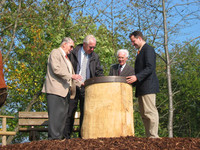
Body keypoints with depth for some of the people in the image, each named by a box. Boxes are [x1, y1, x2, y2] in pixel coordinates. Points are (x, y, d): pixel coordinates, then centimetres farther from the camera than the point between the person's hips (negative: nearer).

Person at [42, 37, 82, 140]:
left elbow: (70, 73, 31)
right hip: (55, 89, -9)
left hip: (65, 90, 9)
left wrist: (80, 83, 20)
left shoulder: (66, 58, 29)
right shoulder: (55, 53, -1)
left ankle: (61, 136, 5)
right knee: (56, 114, -12)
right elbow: (56, 69, -15)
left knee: (63, 114, 4)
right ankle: (54, 137, -13)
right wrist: (71, 76, -19)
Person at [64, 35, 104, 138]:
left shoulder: (95, 57, 11)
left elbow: (99, 72, 11)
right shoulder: (74, 53, 2)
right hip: (74, 86, -2)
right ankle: (66, 136, 5)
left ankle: (82, 136, 8)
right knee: (70, 111, 0)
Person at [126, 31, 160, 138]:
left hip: (148, 86, -10)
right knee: (144, 113, 7)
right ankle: (148, 137, 9)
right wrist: (133, 80, 16)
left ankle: (153, 136, -11)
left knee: (150, 112, -11)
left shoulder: (148, 49, -6)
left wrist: (136, 77, -26)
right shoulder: (140, 52, 25)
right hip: (142, 88, 10)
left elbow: (150, 68, -17)